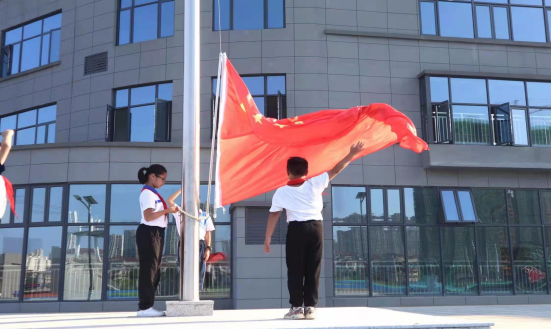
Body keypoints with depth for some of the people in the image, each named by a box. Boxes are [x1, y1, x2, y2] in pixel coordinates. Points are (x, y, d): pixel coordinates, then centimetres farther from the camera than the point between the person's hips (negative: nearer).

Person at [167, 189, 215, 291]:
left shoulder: (205, 216, 13)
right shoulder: (181, 212, 13)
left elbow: (208, 233, 9)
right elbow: (169, 200, 3)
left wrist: (208, 248, -1)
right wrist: (181, 190, 2)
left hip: (200, 245, 0)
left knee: (199, 274, 1)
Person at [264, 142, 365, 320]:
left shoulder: (281, 192, -1)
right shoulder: (315, 184, -1)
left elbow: (273, 216, 0)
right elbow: (335, 171, 3)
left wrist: (268, 238, 4)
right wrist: (351, 154, 10)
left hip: (296, 229, -1)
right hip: (316, 227, 2)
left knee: (295, 269, 5)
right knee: (313, 270, 6)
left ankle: (296, 307, 4)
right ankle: (310, 307, 7)